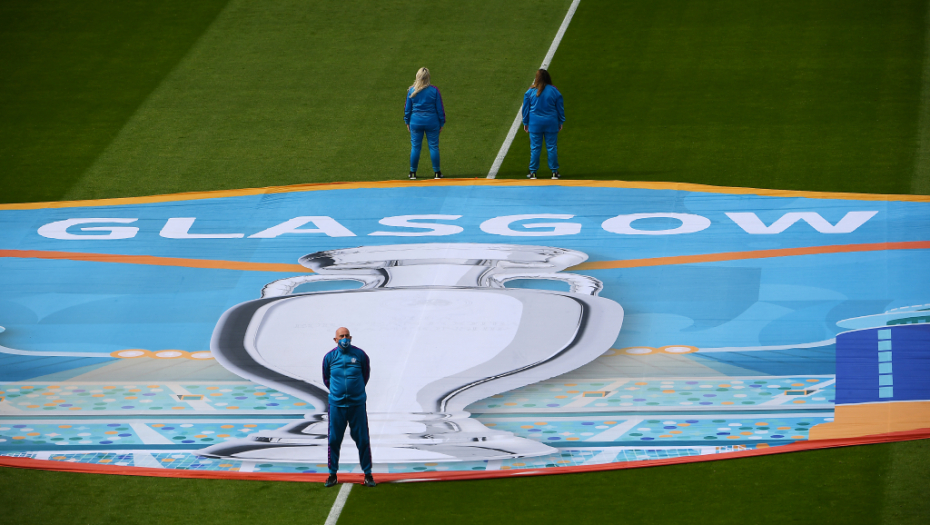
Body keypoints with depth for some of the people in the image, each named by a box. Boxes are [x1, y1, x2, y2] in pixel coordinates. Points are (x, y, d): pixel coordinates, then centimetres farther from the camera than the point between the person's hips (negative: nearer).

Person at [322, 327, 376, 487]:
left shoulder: (360, 355, -1)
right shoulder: (330, 357, 1)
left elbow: (366, 375, 14)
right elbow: (326, 379, 15)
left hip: (357, 404, -1)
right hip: (336, 405, 1)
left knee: (362, 439, 1)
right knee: (334, 440, 4)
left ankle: (368, 474, 9)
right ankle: (332, 473, 15)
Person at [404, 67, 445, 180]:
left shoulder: (411, 91, -4)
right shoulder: (434, 90, -7)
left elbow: (407, 108, 4)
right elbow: (440, 109, -1)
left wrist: (407, 122, 16)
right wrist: (441, 123, 8)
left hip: (416, 122, 1)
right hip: (432, 122, -1)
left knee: (415, 147, 8)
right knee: (433, 147, 7)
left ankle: (413, 173, 13)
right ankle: (437, 173, 11)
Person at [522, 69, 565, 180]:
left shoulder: (530, 91, -4)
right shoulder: (554, 91, -3)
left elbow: (525, 108, 4)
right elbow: (560, 108, 4)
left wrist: (525, 123, 14)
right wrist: (560, 122, 15)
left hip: (535, 124, 0)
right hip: (551, 123, 0)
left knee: (535, 148, 5)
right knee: (552, 147, 6)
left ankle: (533, 172, 9)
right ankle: (554, 172, 10)